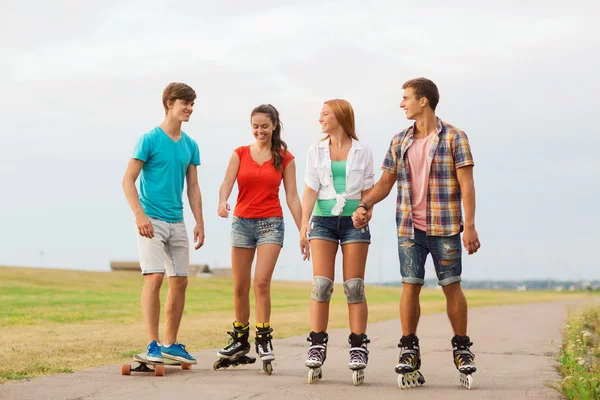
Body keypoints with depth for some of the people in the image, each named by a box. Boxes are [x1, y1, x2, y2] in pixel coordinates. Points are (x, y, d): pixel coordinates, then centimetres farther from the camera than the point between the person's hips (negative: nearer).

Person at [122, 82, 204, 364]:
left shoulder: (190, 145, 11)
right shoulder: (150, 140, -6)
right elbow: (128, 180, -9)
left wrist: (199, 222, 7)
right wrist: (139, 215, -20)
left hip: (177, 223, 7)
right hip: (152, 221, -6)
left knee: (180, 282, 7)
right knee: (154, 277, -15)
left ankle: (170, 344, 18)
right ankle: (153, 345, -14)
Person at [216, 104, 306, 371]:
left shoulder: (285, 159, 3)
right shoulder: (240, 154, 7)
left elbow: (292, 197, 4)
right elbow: (227, 182, -6)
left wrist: (303, 231, -1)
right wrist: (222, 202, -29)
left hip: (271, 222, -2)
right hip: (242, 222, 2)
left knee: (261, 282, -15)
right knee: (240, 287, 6)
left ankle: (263, 340, -6)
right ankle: (240, 340, 18)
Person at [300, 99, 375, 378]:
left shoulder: (362, 151, 6)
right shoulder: (316, 151, 10)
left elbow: (367, 190, 6)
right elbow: (310, 190, 6)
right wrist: (304, 222, -4)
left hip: (354, 220, -1)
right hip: (323, 219, 1)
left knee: (354, 286, -1)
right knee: (321, 284, -7)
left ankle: (359, 347, 2)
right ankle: (317, 345, -3)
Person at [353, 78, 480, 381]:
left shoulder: (454, 137, -3)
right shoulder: (399, 141, 10)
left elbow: (466, 184, -7)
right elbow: (386, 181, 12)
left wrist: (470, 226, -14)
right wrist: (364, 205, -6)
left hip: (445, 228, -3)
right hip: (409, 229, 3)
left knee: (451, 287, 3)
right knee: (410, 286, 2)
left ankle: (462, 348, 14)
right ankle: (409, 349, 9)